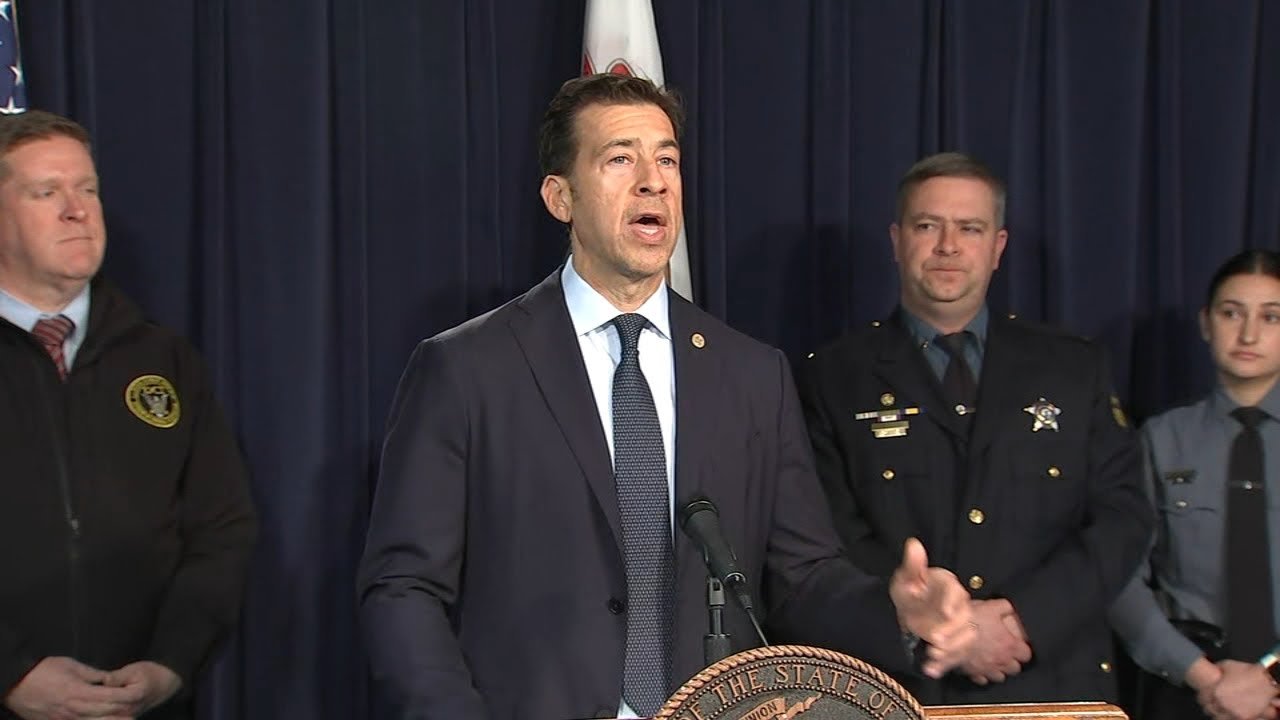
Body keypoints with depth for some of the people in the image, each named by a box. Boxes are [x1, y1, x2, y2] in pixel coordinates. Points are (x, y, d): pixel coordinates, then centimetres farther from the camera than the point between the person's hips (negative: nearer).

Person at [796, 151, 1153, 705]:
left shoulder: (1075, 369, 8)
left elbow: (1121, 515, 2)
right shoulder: (833, 380, 2)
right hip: (895, 690, -2)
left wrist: (1027, 617, -13)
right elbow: (834, 537, -6)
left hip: (1054, 683, 2)